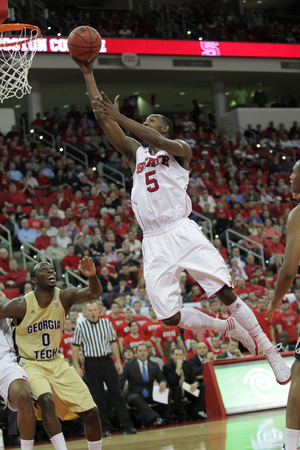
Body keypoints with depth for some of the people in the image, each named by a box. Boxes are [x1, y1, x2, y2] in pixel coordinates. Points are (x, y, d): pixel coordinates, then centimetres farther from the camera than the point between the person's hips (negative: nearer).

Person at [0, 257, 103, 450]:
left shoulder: (64, 297, -9)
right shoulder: (20, 306, -17)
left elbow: (95, 292, -22)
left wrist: (92, 275, -42)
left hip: (57, 363, 5)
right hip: (31, 364, -4)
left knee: (91, 411, -2)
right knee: (46, 400, -35)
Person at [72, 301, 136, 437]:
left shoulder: (106, 323, 6)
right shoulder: (81, 327, -1)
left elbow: (113, 343, 11)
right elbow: (75, 347, 1)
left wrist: (118, 362, 5)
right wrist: (77, 367, -5)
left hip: (107, 360, 1)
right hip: (91, 363, -1)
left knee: (116, 393, 0)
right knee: (97, 396, 1)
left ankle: (127, 425, 1)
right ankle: (104, 427, 8)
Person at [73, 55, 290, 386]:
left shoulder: (180, 149, 9)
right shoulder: (136, 153, 22)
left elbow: (160, 143, -16)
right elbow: (101, 118, 14)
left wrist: (118, 116, -21)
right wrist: (88, 75, 10)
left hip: (182, 231, -4)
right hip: (154, 243, 4)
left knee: (226, 293, -12)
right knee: (170, 317, -5)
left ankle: (271, 353, 0)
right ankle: (228, 328, 19)